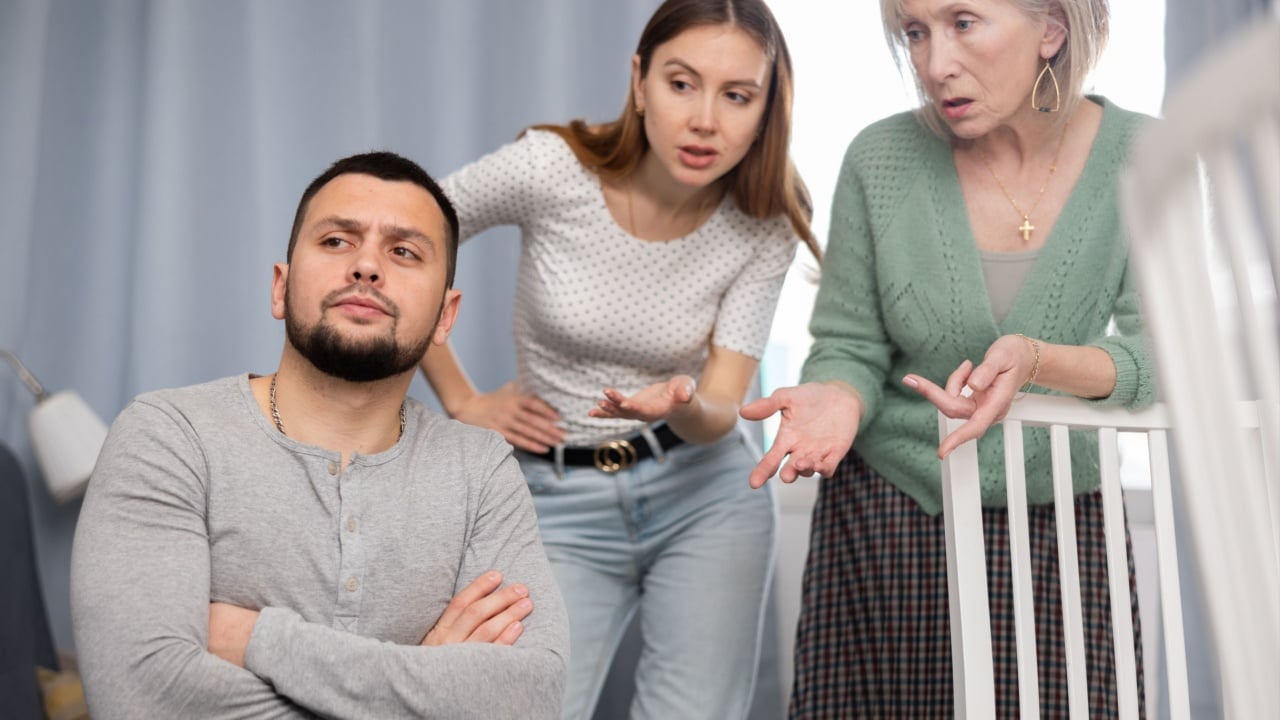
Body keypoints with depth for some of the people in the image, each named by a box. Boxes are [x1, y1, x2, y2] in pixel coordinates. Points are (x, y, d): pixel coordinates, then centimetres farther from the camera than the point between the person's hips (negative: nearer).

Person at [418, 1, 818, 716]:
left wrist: (682, 404, -34)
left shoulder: (764, 228, -10)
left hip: (704, 492, 2)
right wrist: (461, 400, -4)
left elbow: (720, 414, -10)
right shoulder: (553, 168, -17)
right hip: (561, 500, -1)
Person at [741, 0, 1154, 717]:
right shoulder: (883, 158, -8)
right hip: (885, 520, 0)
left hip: (1060, 524, 0)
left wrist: (1035, 361, -30)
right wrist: (838, 398, -26)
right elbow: (850, 350, -2)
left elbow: (1159, 355, -11)